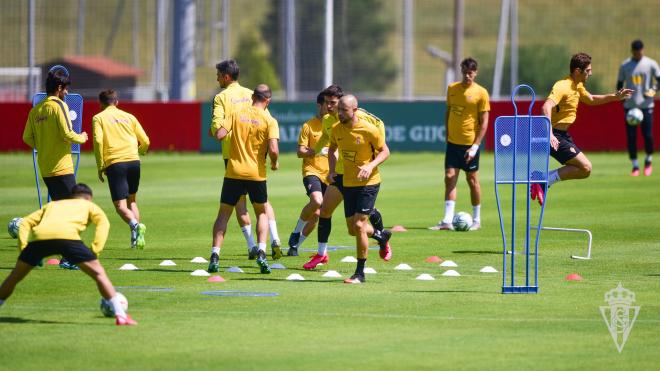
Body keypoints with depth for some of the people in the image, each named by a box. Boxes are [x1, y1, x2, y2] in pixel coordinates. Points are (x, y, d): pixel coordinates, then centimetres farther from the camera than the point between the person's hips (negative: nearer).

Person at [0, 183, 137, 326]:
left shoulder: (52, 205, 41)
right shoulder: (89, 205, 32)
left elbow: (25, 222, 31)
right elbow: (103, 223, 11)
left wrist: (23, 248, 23)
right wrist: (95, 250, 5)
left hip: (39, 236, 3)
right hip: (67, 236, -3)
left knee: (15, 277, 23)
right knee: (98, 273, 8)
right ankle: (120, 315, -1)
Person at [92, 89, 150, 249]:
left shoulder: (98, 118, 7)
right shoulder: (129, 117, 18)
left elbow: (98, 141, -8)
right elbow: (145, 141, 16)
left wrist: (100, 167, -3)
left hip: (114, 163, -4)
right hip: (133, 160, 4)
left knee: (120, 204, -6)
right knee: (131, 200, 20)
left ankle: (135, 225, -34)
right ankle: (136, 238, 7)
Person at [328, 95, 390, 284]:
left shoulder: (369, 130, -16)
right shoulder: (336, 130, -1)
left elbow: (385, 151, -7)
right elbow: (332, 149, 17)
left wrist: (371, 166, -24)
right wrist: (332, 170, 1)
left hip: (368, 183, -6)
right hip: (348, 184, 6)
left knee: (359, 225, -14)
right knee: (352, 230, 9)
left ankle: (360, 273, -4)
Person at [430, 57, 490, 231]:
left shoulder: (481, 93, -8)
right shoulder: (452, 89, 5)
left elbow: (484, 122, -9)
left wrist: (475, 146, -14)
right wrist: (447, 134, 12)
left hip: (470, 143, -4)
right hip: (453, 142, 4)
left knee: (472, 179, 5)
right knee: (450, 178, -4)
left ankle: (476, 220, 18)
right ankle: (447, 220, -7)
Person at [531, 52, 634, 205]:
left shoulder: (577, 86, 11)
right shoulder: (563, 87, -20)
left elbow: (591, 99, 32)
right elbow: (547, 107, -34)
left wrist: (614, 97, 20)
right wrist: (549, 134, -46)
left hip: (563, 135, 10)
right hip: (555, 137, -10)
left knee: (584, 170, 15)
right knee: (585, 168, -15)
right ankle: (544, 180, -15)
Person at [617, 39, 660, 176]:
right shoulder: (624, 66, 5)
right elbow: (619, 84, 10)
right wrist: (623, 99, -4)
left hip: (646, 105, -2)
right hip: (629, 106, 2)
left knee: (648, 135, -5)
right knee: (631, 136, -1)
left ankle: (648, 161, 19)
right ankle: (635, 166, 8)